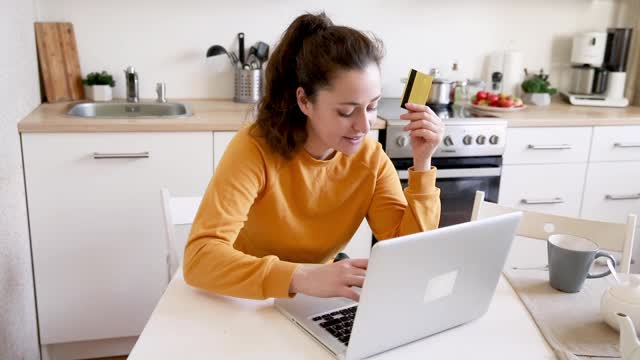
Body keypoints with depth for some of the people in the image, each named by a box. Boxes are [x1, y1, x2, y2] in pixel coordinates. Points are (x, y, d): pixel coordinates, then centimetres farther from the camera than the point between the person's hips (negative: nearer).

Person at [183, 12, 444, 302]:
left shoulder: (369, 157, -9)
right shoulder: (255, 149, -22)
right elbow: (199, 258, -31)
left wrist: (422, 164, -20)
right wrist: (302, 277, -43)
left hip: (314, 308, 3)